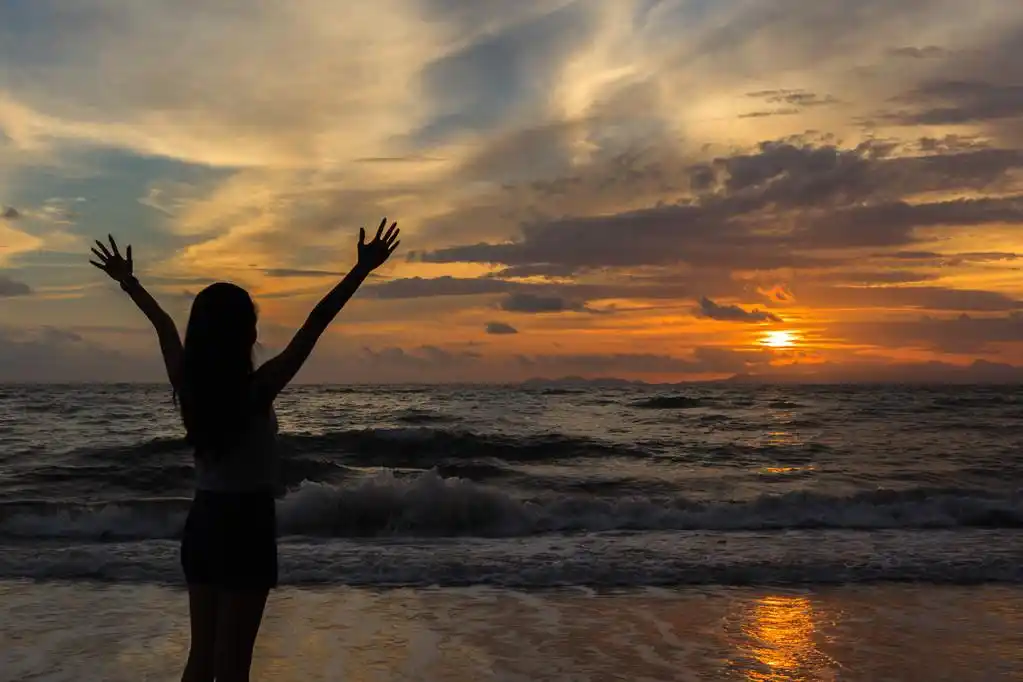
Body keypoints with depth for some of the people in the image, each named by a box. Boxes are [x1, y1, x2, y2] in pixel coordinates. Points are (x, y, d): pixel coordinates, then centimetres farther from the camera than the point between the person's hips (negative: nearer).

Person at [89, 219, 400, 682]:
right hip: (246, 526, -6)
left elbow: (163, 325, 13)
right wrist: (362, 269, -21)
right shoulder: (257, 389, -19)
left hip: (202, 524, 6)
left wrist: (128, 282, 29)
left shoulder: (187, 386, -3)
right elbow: (315, 325, -22)